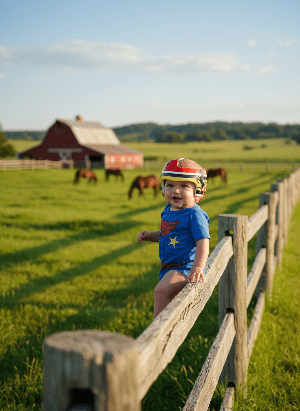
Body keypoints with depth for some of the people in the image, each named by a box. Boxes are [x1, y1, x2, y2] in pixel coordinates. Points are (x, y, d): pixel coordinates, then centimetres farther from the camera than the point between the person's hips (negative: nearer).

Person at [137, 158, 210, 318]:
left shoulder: (195, 215, -17)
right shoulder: (168, 211, 8)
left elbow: (203, 241, -24)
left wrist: (198, 266, -35)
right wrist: (150, 236, 6)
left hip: (186, 268, -9)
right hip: (169, 268, 9)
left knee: (161, 290, -29)